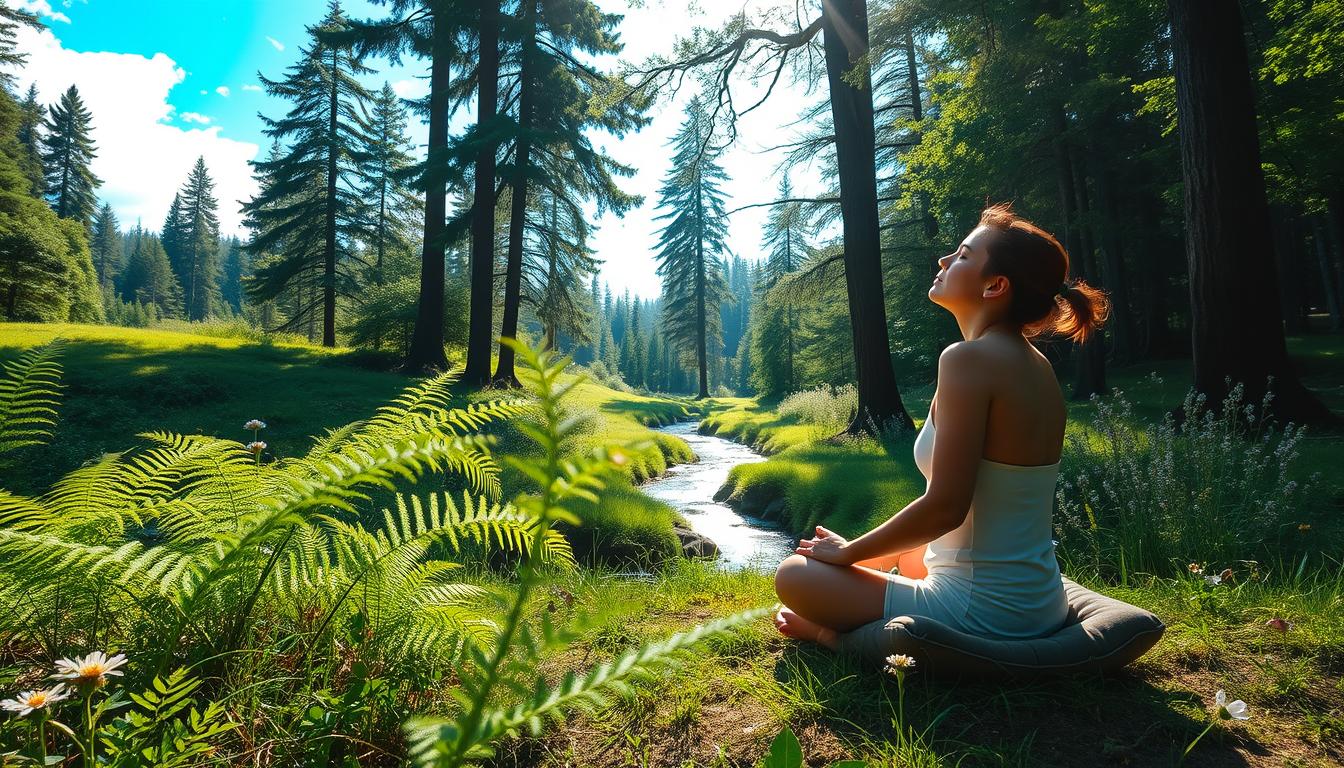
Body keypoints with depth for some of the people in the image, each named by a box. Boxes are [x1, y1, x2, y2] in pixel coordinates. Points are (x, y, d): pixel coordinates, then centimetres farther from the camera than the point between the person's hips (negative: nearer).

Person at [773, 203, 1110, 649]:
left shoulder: (969, 358, -22)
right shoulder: (1037, 366, 6)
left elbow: (945, 507, -24)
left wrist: (849, 552, -8)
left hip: (982, 610, -9)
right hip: (1038, 604, 9)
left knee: (794, 575, 1)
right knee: (906, 552, 35)